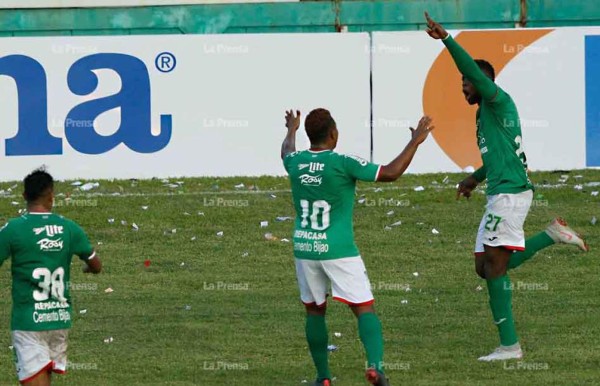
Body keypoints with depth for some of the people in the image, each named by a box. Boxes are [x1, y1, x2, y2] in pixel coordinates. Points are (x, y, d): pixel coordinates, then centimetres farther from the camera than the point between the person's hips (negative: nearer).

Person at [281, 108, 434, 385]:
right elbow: (391, 173, -12)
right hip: (339, 250, -4)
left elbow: (287, 152, 30)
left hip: (304, 248, 4)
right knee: (364, 308, -3)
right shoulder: (343, 164, -13)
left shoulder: (296, 163, 2)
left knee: (314, 310, 17)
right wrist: (415, 142, -1)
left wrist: (291, 130, 51)